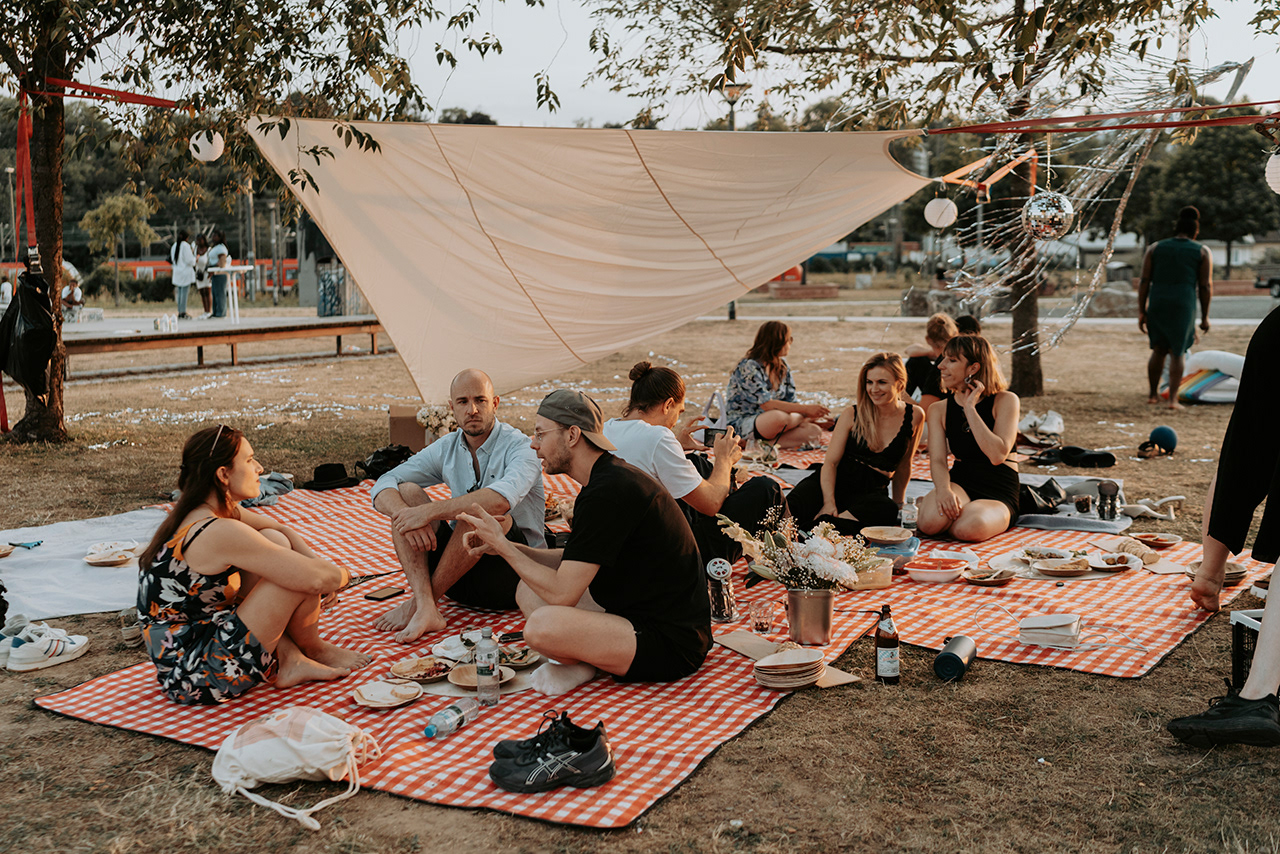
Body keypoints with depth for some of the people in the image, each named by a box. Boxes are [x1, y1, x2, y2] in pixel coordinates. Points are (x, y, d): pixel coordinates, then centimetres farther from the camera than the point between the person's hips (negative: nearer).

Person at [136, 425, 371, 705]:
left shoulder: (195, 514, 5)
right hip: (199, 678, -10)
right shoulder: (220, 532, -24)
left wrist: (319, 564, 1)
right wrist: (340, 574, 0)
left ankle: (288, 659, 8)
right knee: (301, 577, -11)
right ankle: (313, 649, 18)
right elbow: (317, 579, -23)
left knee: (275, 541, 8)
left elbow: (281, 529, 18)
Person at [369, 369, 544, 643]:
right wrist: (405, 516, -24)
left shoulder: (518, 446, -12)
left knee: (484, 510, -34)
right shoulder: (446, 449, 6)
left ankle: (419, 601, -19)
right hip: (459, 575, 5)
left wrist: (429, 511, -31)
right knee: (406, 492, -11)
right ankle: (426, 609, -29)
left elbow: (502, 498, -34)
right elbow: (383, 487, -1)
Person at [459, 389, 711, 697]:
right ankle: (583, 660, -2)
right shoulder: (610, 478, 10)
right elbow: (572, 563, 20)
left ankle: (582, 665, 0)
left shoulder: (609, 491, -22)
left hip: (673, 643, -10)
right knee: (529, 589, 15)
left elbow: (562, 593, -22)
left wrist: (502, 545, -9)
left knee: (542, 626, -30)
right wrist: (504, 546, 8)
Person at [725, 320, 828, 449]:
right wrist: (805, 410, -25)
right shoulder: (750, 367, -17)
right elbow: (767, 404, -25)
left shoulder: (782, 366, 9)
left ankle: (766, 444, -24)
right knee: (779, 417, -39)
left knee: (815, 432, -15)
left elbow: (790, 403, 7)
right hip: (742, 423, -7)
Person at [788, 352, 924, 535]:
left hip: (871, 492, 0)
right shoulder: (852, 415, 1)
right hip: (835, 483, 0)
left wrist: (899, 503, 21)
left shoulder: (914, 416, 4)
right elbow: (830, 462, -3)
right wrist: (829, 502, -18)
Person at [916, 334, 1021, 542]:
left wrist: (970, 408, -16)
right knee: (930, 522, -34)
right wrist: (942, 489, -28)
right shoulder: (939, 410, 7)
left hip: (998, 493, -2)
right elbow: (937, 460, -5)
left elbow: (997, 455, -18)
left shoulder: (1005, 401, -4)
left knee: (969, 528, -37)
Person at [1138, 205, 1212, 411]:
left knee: (1159, 350, 18)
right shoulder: (1203, 252, 5)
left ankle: (1153, 394, 23)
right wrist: (1205, 316, 7)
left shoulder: (1155, 249, 9)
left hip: (1157, 304, 2)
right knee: (1176, 353, 5)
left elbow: (1144, 281, 3)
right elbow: (1205, 286, 1)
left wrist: (1141, 312, 4)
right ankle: (1173, 399, -2)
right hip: (1184, 307, -2)